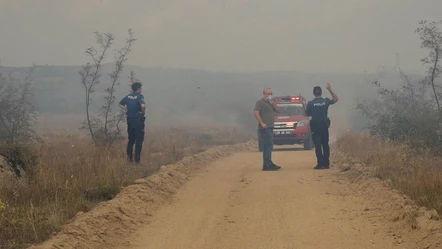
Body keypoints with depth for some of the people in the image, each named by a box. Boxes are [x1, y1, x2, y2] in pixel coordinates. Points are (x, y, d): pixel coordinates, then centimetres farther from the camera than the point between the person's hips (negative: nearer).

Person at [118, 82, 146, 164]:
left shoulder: (128, 96, 8)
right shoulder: (139, 96, -12)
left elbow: (121, 104, 19)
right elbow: (143, 106, -29)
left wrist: (127, 110, 12)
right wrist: (143, 112, -11)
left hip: (130, 119, 6)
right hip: (138, 120, -6)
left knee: (131, 139, 16)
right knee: (139, 140, -1)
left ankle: (129, 157, 17)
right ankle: (137, 159, -4)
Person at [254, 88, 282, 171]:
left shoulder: (270, 103, 22)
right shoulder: (260, 102, -4)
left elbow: (278, 111, 16)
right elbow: (256, 112, -16)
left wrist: (273, 104, -1)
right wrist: (262, 123, -22)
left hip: (270, 127, 9)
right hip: (265, 128, -9)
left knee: (267, 147, 11)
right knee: (269, 145, -16)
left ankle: (266, 166, 14)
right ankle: (268, 165, -19)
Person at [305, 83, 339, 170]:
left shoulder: (310, 103, -10)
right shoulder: (326, 101, -4)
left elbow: (307, 114, 0)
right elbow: (336, 99, 13)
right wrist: (330, 90, 12)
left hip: (315, 127, -3)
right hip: (325, 125, 3)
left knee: (318, 145, -2)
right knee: (325, 145, 10)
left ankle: (320, 164, -8)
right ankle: (326, 163, 11)